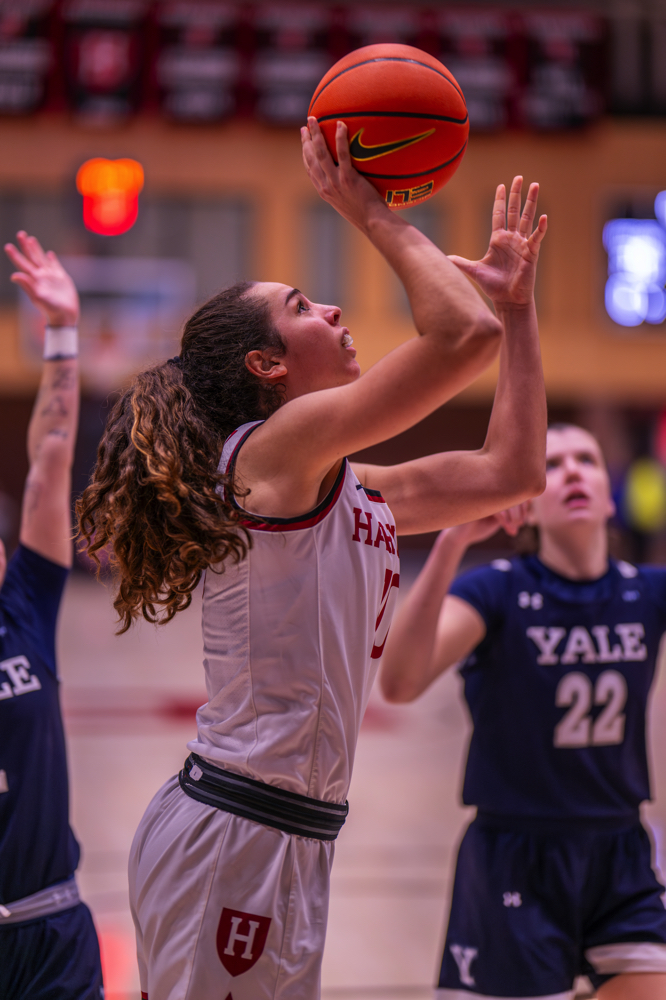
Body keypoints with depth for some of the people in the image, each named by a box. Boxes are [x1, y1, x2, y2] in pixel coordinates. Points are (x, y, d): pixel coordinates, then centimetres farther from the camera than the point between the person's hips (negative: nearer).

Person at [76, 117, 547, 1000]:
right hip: (231, 832, -9)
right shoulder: (274, 447, -11)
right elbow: (466, 334, -19)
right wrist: (370, 212, -7)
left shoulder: (351, 490, 15)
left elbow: (512, 470, 20)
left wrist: (517, 299, 21)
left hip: (290, 842, 9)